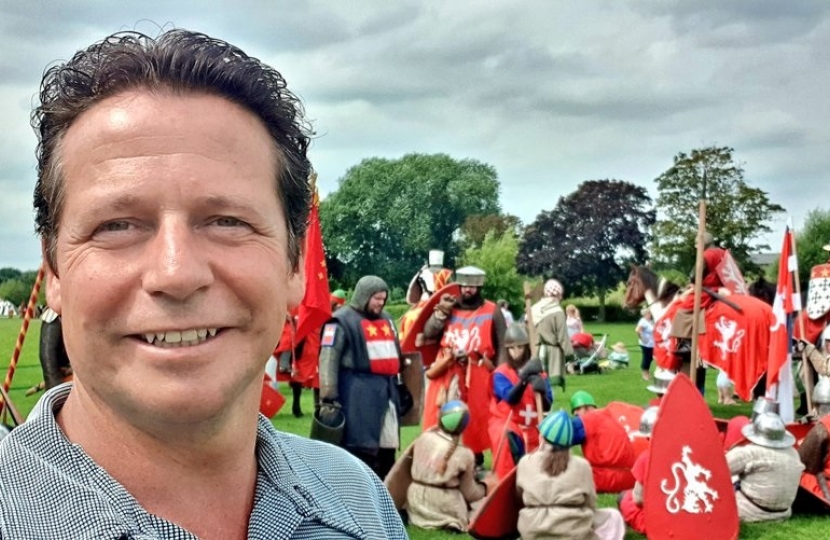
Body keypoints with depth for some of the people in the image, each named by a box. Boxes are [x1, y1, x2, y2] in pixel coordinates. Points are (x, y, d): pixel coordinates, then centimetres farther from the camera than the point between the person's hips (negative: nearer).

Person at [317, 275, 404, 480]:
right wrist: (329, 400, -17)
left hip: (386, 390, 8)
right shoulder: (342, 321, -7)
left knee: (387, 448, 13)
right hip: (359, 393, -8)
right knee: (360, 449, -8)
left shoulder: (386, 319, 19)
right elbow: (328, 361, -12)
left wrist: (399, 387, 24)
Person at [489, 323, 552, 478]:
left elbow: (547, 406, -4)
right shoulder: (501, 374, -6)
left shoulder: (538, 373, 4)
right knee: (509, 437, -38)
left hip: (530, 428, 5)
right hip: (505, 424, -4)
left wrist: (541, 391, -26)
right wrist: (524, 377, -38)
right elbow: (511, 397, -24)